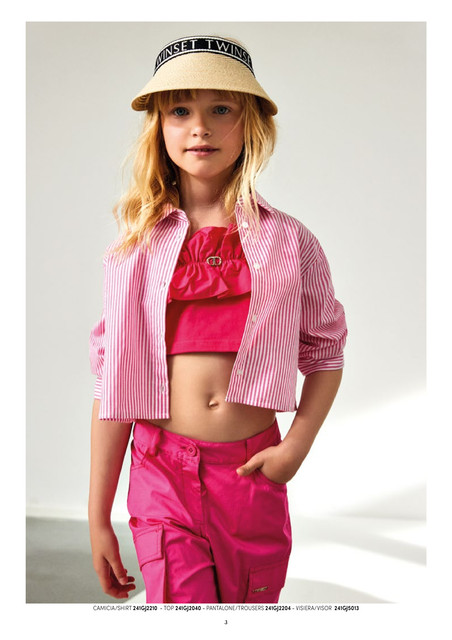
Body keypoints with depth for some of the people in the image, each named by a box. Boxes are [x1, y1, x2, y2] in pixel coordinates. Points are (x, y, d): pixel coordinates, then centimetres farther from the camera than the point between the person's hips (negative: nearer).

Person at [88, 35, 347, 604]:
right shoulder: (137, 247, 1)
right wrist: (98, 518, 2)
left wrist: (297, 444, -6)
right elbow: (112, 381, 1)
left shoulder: (289, 242, 1)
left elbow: (325, 352, 11)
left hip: (255, 473, 1)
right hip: (162, 471, -1)